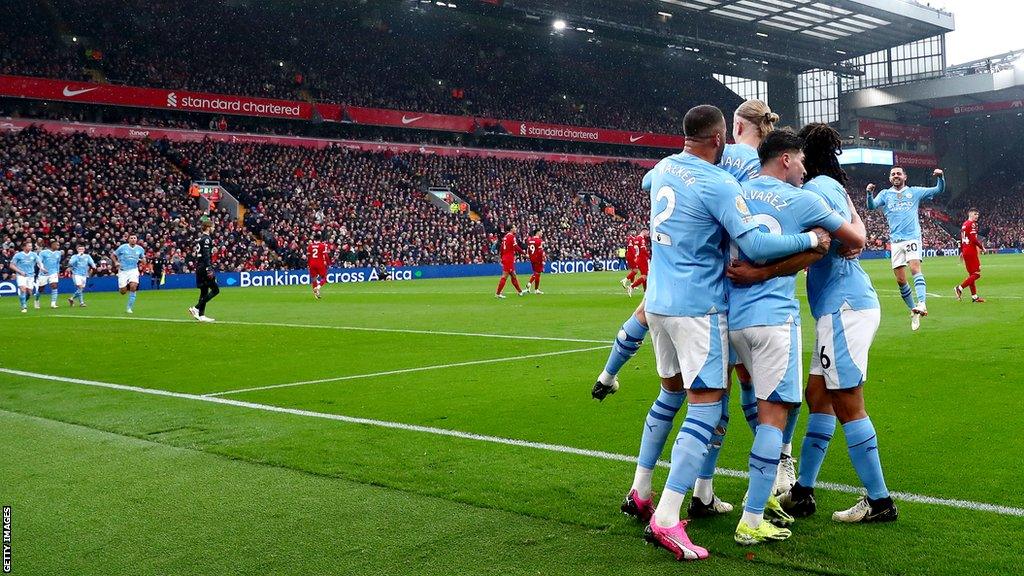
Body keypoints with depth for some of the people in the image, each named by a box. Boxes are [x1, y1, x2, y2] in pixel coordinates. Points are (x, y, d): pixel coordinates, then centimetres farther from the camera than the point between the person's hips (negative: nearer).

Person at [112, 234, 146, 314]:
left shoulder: (140, 249, 3)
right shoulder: (122, 247, -3)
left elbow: (144, 261, 16)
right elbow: (112, 255, 7)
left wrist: (142, 260, -8)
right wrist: (116, 262, -12)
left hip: (133, 270, 1)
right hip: (123, 271, -1)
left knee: (133, 286, -24)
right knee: (123, 292, -6)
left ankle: (129, 307, -11)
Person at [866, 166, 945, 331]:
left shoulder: (914, 191, 11)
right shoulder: (885, 194, 13)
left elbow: (939, 190, 10)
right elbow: (872, 206, -3)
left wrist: (940, 177, -10)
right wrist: (869, 193, -24)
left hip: (913, 237, -2)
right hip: (895, 241, 2)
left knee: (915, 267, -25)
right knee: (900, 280, 0)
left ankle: (921, 303, -37)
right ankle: (913, 310, 14)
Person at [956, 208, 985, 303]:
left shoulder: (964, 224, 16)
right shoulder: (972, 224, -12)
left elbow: (961, 239, 20)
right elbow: (974, 239, -19)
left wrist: (961, 252, 24)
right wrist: (982, 247, -7)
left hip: (965, 251, 10)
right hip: (971, 251, -10)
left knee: (972, 274, 12)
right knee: (977, 274, -6)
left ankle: (974, 296, 13)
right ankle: (960, 288, -9)